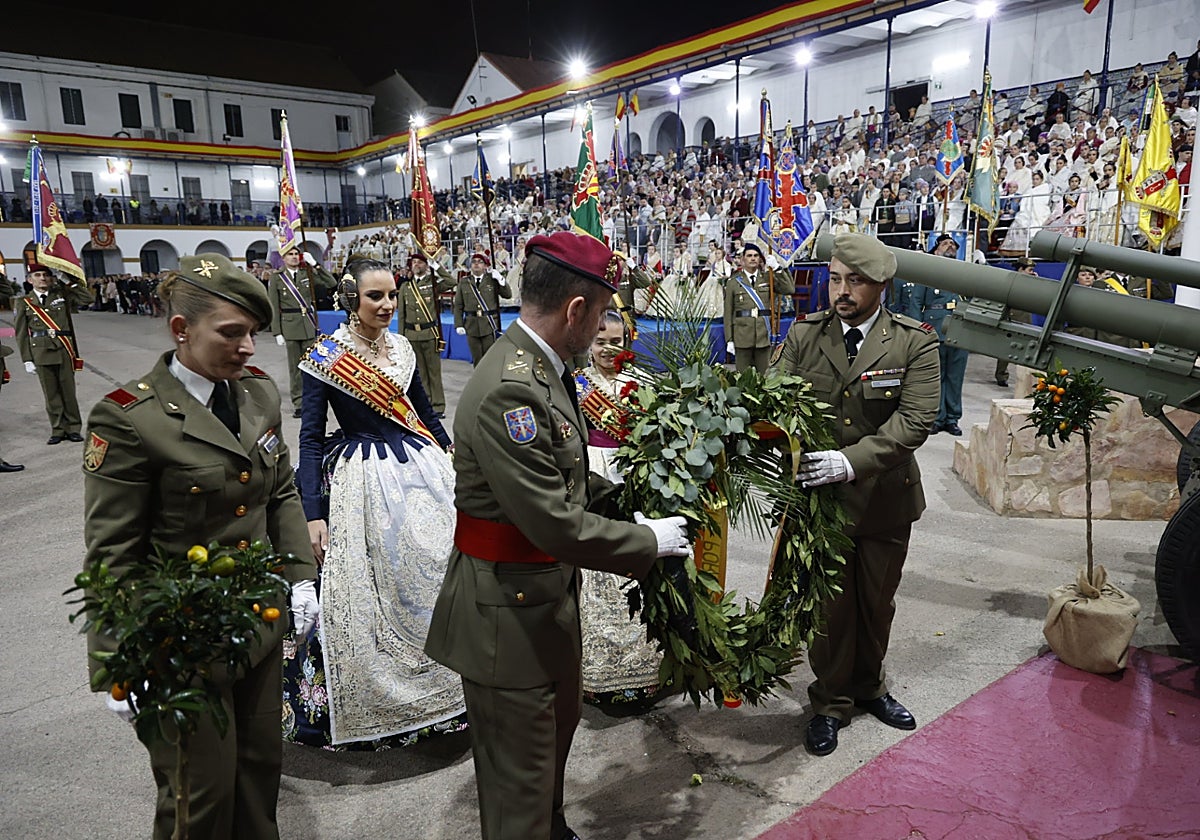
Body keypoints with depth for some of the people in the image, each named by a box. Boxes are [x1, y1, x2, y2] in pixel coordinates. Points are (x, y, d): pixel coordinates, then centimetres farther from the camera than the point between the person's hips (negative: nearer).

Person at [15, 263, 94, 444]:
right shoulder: (23, 302, 5)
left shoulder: (62, 294, 8)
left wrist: (71, 282, 1)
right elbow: (21, 334, 4)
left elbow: (87, 299, 1)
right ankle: (58, 430, 13)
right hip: (41, 353, 0)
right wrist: (27, 359, -1)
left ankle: (73, 428, 13)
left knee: (68, 391, 3)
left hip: (64, 351, 0)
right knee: (51, 394, 5)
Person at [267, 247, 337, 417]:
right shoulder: (276, 277, 0)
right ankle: (298, 402, 9)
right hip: (290, 325, -2)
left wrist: (315, 264, -5)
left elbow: (331, 284, -1)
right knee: (295, 365, 3)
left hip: (309, 325, 2)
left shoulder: (308, 273, 7)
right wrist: (277, 332, -7)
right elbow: (274, 307, -2)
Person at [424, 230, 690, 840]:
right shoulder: (509, 390, -29)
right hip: (509, 612, -10)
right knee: (520, 775, 11)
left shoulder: (540, 367, 2)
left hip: (551, 596, 10)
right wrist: (649, 541, -17)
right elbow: (553, 524, -29)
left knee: (559, 723, 31)